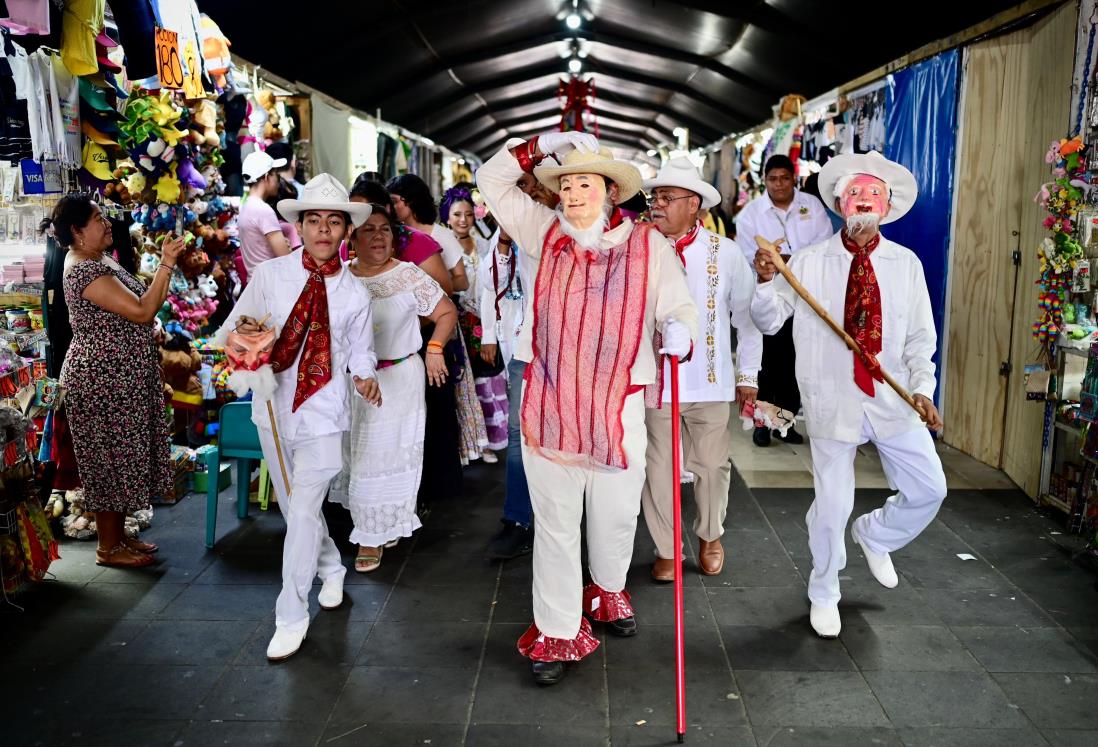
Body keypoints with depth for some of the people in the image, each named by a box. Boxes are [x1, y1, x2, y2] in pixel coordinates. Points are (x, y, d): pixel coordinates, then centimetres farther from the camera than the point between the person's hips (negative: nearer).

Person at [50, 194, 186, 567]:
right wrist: (166, 264, -23)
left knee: (121, 458, 16)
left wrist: (167, 264, 9)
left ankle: (118, 537, 28)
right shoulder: (85, 271, -21)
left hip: (119, 377, 10)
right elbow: (141, 312, -26)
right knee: (110, 459, 1)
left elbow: (142, 306, 17)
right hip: (102, 380, -10)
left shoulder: (98, 261, 12)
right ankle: (108, 548, 14)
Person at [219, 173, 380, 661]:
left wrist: (365, 377, -12)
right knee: (292, 505, 17)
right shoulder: (269, 275, -4)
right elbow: (234, 325, 2)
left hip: (323, 410, -2)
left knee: (304, 511, -8)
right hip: (274, 405, 2)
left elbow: (360, 350, 8)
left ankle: (291, 617, 5)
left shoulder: (354, 292, -1)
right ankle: (330, 568, 44)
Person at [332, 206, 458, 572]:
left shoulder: (409, 275, -5)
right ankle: (374, 529, 26)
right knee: (356, 456, 8)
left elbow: (447, 312, 0)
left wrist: (434, 347, -13)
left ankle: (374, 537, 14)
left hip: (398, 380, -3)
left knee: (388, 456, 2)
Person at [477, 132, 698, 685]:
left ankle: (608, 592, 46)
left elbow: (678, 306, 3)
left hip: (618, 405, -1)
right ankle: (558, 633, 23)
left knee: (616, 515, 15)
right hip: (548, 404, 1)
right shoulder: (546, 232, 6)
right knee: (555, 524, 8)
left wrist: (678, 332, -19)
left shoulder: (648, 244, 0)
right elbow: (492, 180, 13)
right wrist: (541, 146, 2)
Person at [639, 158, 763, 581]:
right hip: (654, 381, 0)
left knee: (711, 466, 11)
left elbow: (747, 316, 6)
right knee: (657, 470, 6)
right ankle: (666, 549, 26)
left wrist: (748, 375, 7)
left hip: (710, 381, 0)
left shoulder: (725, 253, -2)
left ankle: (710, 537, 38)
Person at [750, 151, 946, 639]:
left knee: (928, 490, 7)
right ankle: (823, 596, 26)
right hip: (832, 401, -3)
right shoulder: (808, 262, -2)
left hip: (893, 398, 3)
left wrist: (922, 387, -7)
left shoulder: (906, 263, 3)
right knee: (832, 502, 3)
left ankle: (873, 535, 39)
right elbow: (769, 321, -2)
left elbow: (920, 337, 6)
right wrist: (766, 282, -20)